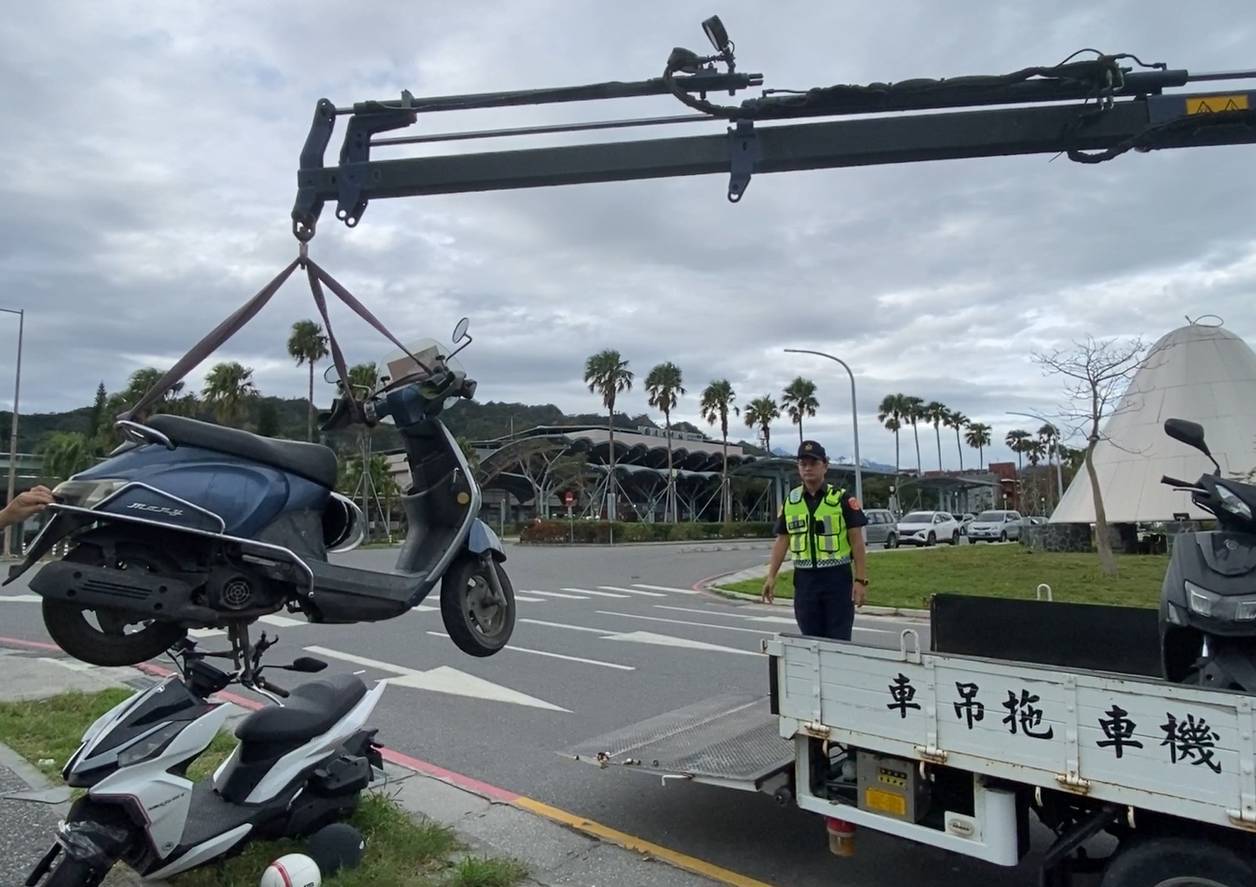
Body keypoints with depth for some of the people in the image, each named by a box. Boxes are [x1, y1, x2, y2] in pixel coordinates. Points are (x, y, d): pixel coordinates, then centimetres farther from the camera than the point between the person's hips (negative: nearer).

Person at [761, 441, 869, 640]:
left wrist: (861, 580, -11)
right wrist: (771, 576, 1)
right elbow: (782, 540, 9)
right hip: (804, 579, 3)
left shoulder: (842, 499, -3)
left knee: (839, 640, 0)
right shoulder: (790, 501, 8)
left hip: (837, 578, -3)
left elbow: (857, 541, -5)